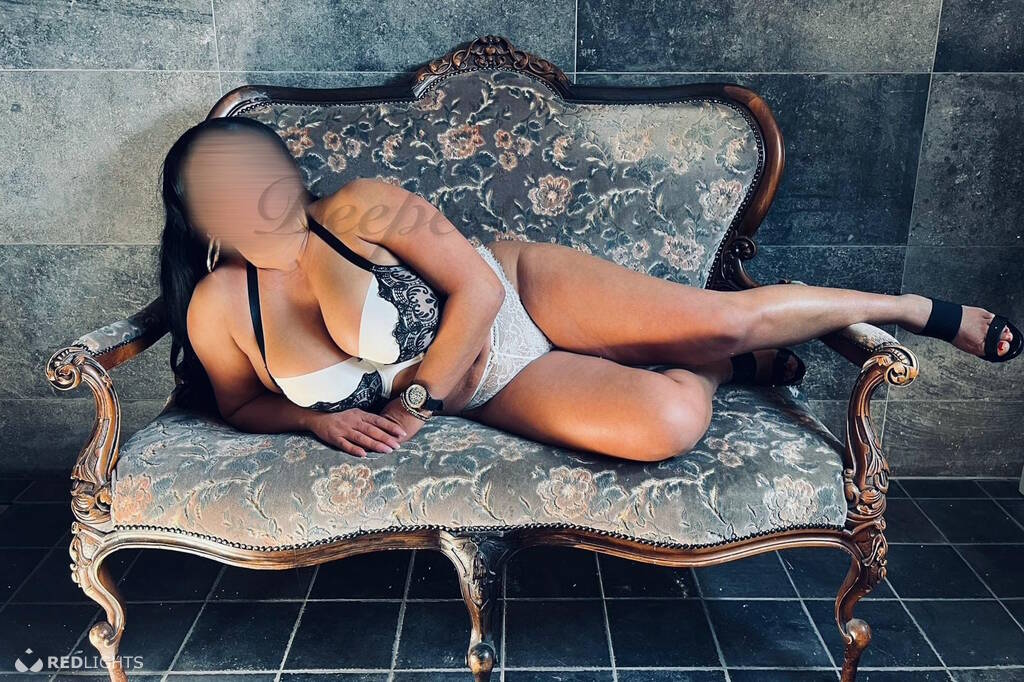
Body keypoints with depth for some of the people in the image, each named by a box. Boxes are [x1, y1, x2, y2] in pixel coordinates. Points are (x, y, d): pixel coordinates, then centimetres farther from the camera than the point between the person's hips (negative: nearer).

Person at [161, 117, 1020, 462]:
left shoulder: (361, 207, -18)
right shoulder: (218, 308, -9)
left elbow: (479, 289, -17)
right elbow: (243, 407, 8)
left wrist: (410, 403, -16)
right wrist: (316, 418, -13)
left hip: (521, 290, -1)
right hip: (493, 389, 1)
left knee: (724, 318, -14)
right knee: (668, 422, -23)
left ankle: (922, 309, 15)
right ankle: (728, 370, 15)